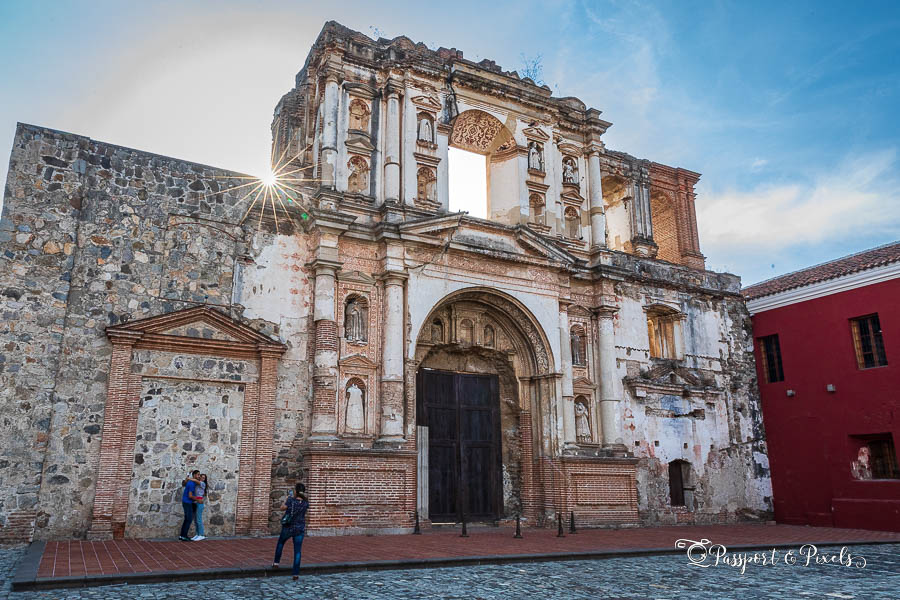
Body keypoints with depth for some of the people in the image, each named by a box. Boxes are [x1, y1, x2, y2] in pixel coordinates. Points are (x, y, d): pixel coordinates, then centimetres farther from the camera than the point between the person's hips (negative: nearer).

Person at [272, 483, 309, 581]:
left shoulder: (291, 500, -17)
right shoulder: (305, 503, -8)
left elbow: (282, 508, -2)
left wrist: (288, 498, 9)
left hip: (288, 528, -1)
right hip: (300, 529, 1)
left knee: (280, 543, 29)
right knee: (297, 551, 6)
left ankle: (276, 563, 36)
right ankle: (296, 574, 3)